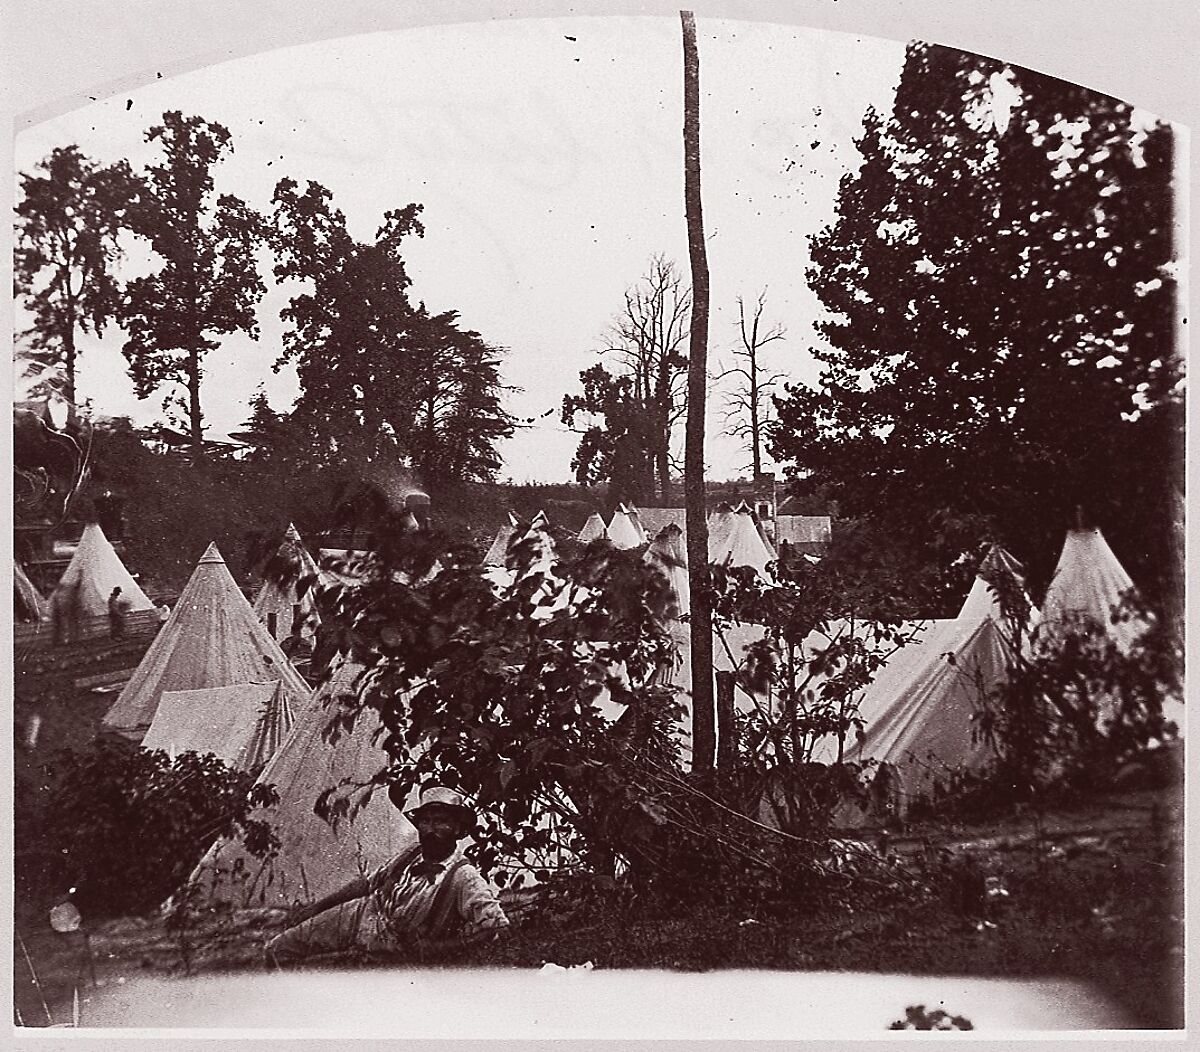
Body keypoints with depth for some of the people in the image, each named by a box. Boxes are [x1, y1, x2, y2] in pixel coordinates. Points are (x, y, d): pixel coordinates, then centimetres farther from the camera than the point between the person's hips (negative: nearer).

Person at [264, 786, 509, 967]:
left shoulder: (463, 877, -20)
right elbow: (369, 882, 12)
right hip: (357, 914, 5)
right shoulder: (413, 854, 0)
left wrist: (435, 947, -24)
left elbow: (495, 923, -31)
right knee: (277, 950, 4)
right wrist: (319, 905, 10)